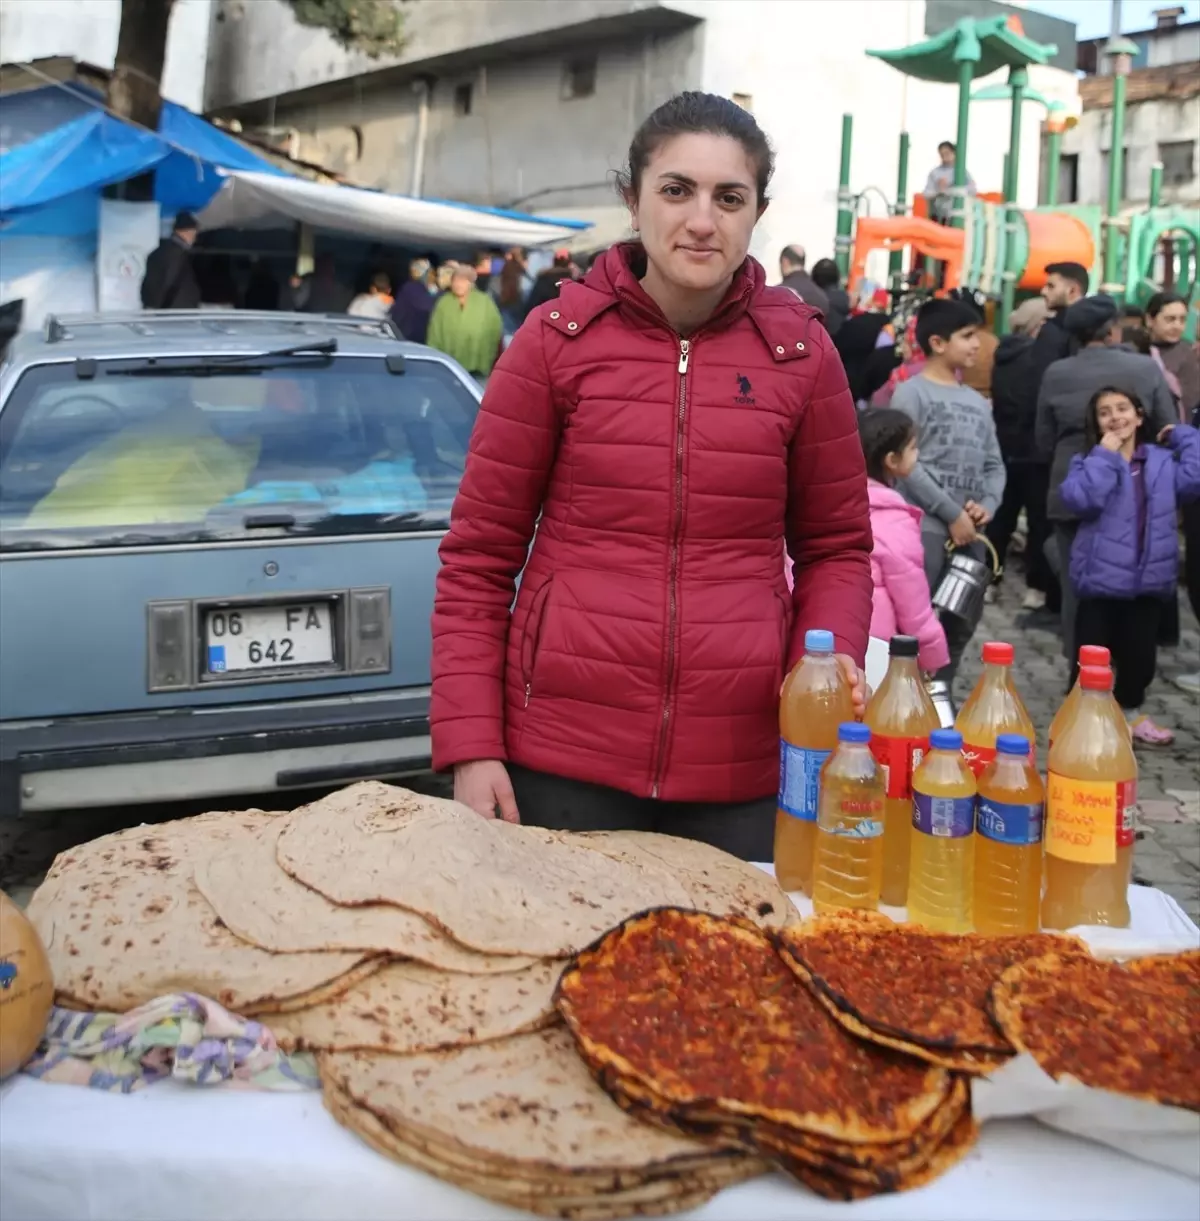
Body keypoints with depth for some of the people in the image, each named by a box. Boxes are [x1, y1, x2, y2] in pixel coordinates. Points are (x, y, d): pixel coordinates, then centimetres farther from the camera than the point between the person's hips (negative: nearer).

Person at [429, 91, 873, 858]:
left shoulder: (801, 352, 2)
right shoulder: (558, 337, -1)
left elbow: (836, 548, 11)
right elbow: (480, 556, 1)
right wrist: (471, 745, -5)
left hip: (744, 768, 1)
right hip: (561, 756, -1)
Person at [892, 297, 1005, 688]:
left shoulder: (977, 402, 18)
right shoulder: (911, 393, -2)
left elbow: (994, 465, 16)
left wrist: (987, 505, -6)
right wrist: (952, 514, -12)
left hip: (969, 532, 7)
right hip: (924, 527, -7)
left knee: (960, 625, 13)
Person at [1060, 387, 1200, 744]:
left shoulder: (1162, 461, 7)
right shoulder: (1090, 462, -4)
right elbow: (1080, 500, -23)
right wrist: (1105, 456, -19)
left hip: (1149, 580, 4)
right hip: (1101, 578, -3)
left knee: (1140, 653, 14)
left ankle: (1130, 712, 34)